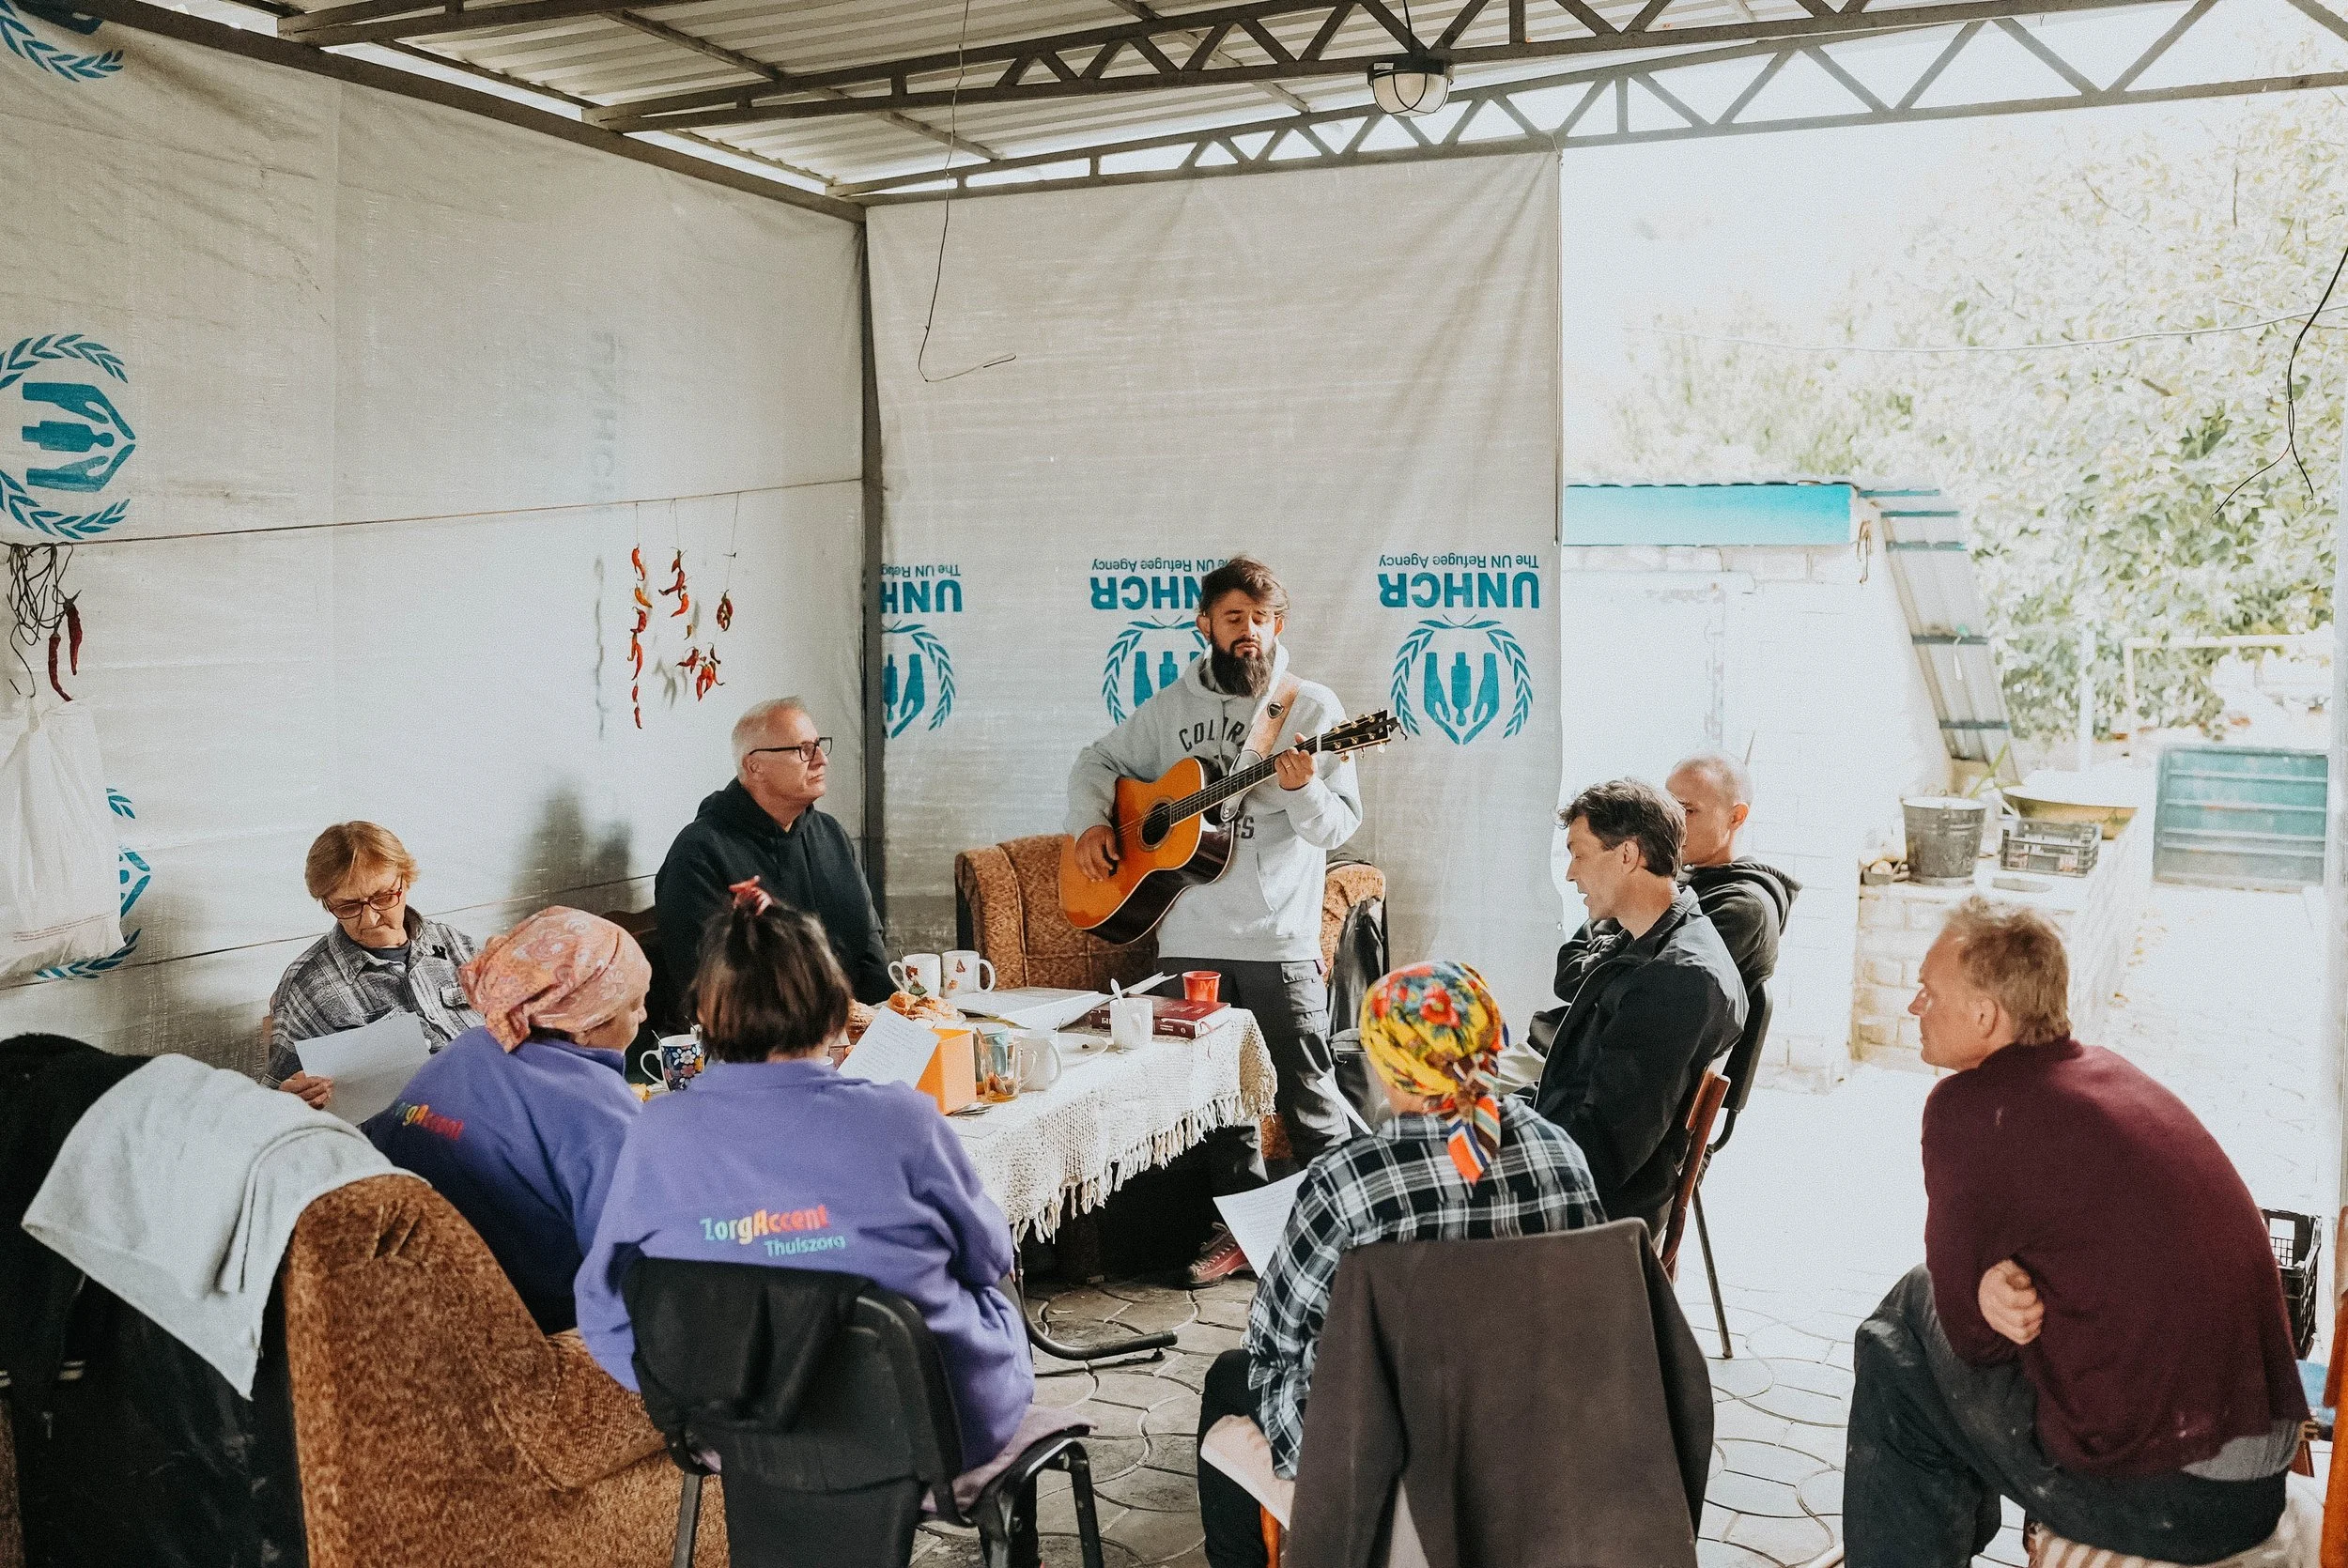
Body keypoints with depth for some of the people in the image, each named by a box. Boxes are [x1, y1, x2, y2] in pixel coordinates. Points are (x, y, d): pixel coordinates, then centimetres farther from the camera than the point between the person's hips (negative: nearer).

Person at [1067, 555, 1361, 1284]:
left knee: (1305, 1088, -1)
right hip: (1190, 940, 4)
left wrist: (1304, 790, -25)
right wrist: (1091, 822, 0)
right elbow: (1097, 762, 19)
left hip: (1280, 941, -4)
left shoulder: (1312, 707, 0)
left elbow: (1341, 826, -4)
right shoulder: (1172, 706, 10)